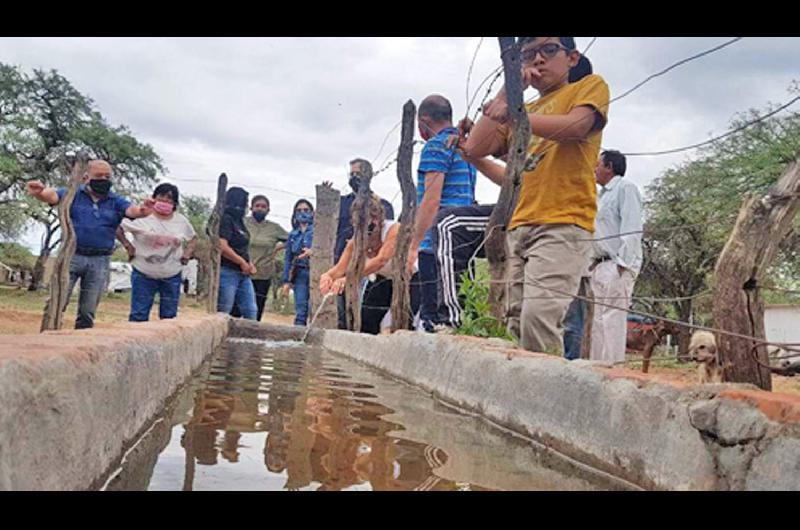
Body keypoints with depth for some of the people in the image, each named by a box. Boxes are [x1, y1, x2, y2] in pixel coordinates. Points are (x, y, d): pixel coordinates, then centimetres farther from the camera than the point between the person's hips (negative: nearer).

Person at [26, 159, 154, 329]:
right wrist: (40, 192, -40)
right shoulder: (73, 194, 4)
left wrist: (142, 210, -36)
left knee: (88, 312, 8)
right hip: (71, 256, -2)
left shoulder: (116, 201, 8)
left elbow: (131, 210, -10)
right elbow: (52, 196, -14)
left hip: (100, 261, 2)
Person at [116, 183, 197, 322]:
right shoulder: (142, 217, -7)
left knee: (169, 317, 8)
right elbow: (118, 228, -2)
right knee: (139, 316, -1)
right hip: (144, 275, -3)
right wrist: (127, 246, -9)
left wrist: (187, 253, 7)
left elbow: (193, 237, 21)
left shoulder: (182, 221, 5)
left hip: (172, 277, 3)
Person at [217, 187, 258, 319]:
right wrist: (243, 262, -13)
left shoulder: (238, 221, 15)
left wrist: (249, 264, 7)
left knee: (250, 312, 9)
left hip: (243, 274, 9)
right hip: (227, 272, -9)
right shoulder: (225, 219, -12)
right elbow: (222, 247, -22)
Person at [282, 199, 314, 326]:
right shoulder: (293, 234, 16)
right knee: (300, 311, 2)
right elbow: (287, 258, 15)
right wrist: (286, 281, 8)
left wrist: (313, 252, -26)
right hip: (299, 274, 4)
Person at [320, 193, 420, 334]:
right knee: (365, 324, -4)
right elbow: (340, 268, -26)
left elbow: (381, 260, -46)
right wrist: (327, 276, -51)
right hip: (381, 280, 5)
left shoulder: (394, 229, -32)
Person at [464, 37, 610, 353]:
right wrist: (506, 93, 13)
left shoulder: (590, 86, 12)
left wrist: (514, 113, -7)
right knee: (516, 325, -1)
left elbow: (576, 126, -10)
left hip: (563, 224, -6)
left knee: (538, 316, -23)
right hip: (517, 227, 6)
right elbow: (475, 149, 14)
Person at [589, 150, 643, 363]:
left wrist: (622, 263, -20)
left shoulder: (625, 188, -2)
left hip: (618, 265, -9)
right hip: (601, 265, 9)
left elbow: (632, 229, -12)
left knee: (612, 319, -14)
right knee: (599, 321, 8)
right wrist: (594, 262, 14)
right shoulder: (603, 195, 26)